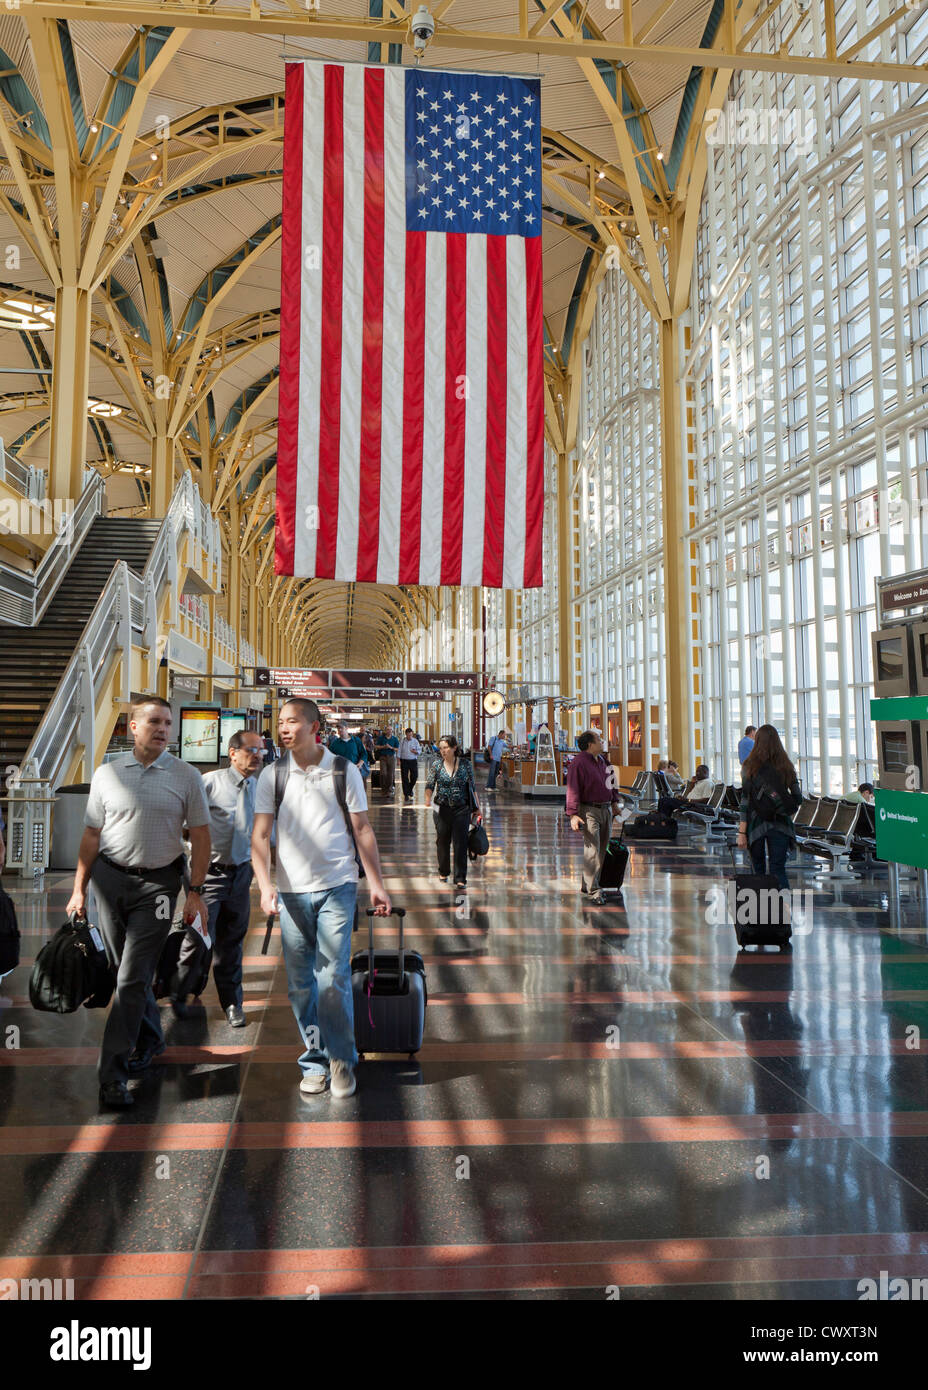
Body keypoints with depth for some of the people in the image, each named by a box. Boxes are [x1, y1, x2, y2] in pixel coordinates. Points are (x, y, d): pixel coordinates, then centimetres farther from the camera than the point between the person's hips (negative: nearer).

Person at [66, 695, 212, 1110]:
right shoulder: (107, 773, 3)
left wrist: (195, 891, -4)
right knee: (124, 972, 13)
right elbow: (91, 835, 8)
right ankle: (150, 1039, 36)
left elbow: (200, 837, 0)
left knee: (133, 978, -5)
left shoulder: (186, 776, -2)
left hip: (157, 883, -3)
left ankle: (114, 1073, 2)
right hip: (110, 878, 3)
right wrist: (79, 888, 5)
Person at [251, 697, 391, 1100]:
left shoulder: (344, 771, 0)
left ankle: (342, 1059, 13)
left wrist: (377, 884, 0)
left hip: (337, 888, -2)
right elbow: (260, 835, 0)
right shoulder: (272, 776, 3)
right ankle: (315, 1061, 22)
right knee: (301, 983, 7)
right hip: (291, 892, 2)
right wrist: (265, 886, -14)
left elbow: (362, 830, 4)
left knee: (334, 979, -5)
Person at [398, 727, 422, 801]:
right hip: (404, 761, -1)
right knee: (404, 778, -2)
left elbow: (419, 750, 7)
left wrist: (415, 751, -14)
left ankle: (410, 789, 28)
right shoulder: (402, 741, 4)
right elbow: (399, 751, 6)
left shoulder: (415, 741, 5)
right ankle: (406, 794, 4)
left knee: (414, 776, -1)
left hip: (413, 761, 1)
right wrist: (399, 760, -1)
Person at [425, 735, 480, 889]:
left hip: (462, 809, -1)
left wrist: (477, 808, 7)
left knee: (460, 844, -4)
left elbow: (472, 787, 6)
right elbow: (429, 784, -3)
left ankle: (460, 878, 2)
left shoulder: (466, 764, -1)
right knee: (442, 842, 11)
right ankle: (443, 872, 32)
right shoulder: (436, 765, 0)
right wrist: (428, 798, -24)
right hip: (442, 809, 1)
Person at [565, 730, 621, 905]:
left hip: (606, 810, 8)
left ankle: (586, 886, 20)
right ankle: (592, 891, -7)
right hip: (589, 811, -8)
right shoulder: (578, 763, -13)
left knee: (602, 850, 10)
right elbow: (573, 789, -16)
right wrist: (573, 814, -21)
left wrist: (614, 802, 23)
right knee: (592, 851, -11)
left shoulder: (602, 760, 13)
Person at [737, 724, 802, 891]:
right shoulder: (786, 766, 4)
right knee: (778, 869, 1)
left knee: (758, 870, 12)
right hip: (781, 825, 2)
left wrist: (741, 832, -7)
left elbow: (745, 800, -8)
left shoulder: (750, 766, -5)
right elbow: (797, 797, 6)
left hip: (756, 824, -2)